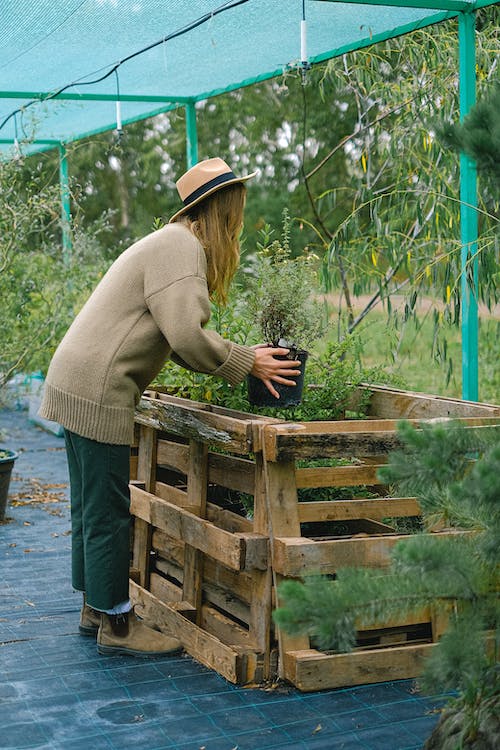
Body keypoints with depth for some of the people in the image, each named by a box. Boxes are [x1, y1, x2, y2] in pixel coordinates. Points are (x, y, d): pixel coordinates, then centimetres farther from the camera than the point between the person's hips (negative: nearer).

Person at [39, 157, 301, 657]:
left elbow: (174, 338, 17)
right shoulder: (181, 248, -14)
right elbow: (185, 336, -23)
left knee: (92, 508, 18)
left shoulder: (176, 243, 19)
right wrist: (248, 363, -11)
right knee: (108, 514, -1)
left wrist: (243, 360, 9)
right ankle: (116, 625, 9)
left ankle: (95, 609, 29)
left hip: (78, 386, 11)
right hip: (98, 391, -11)